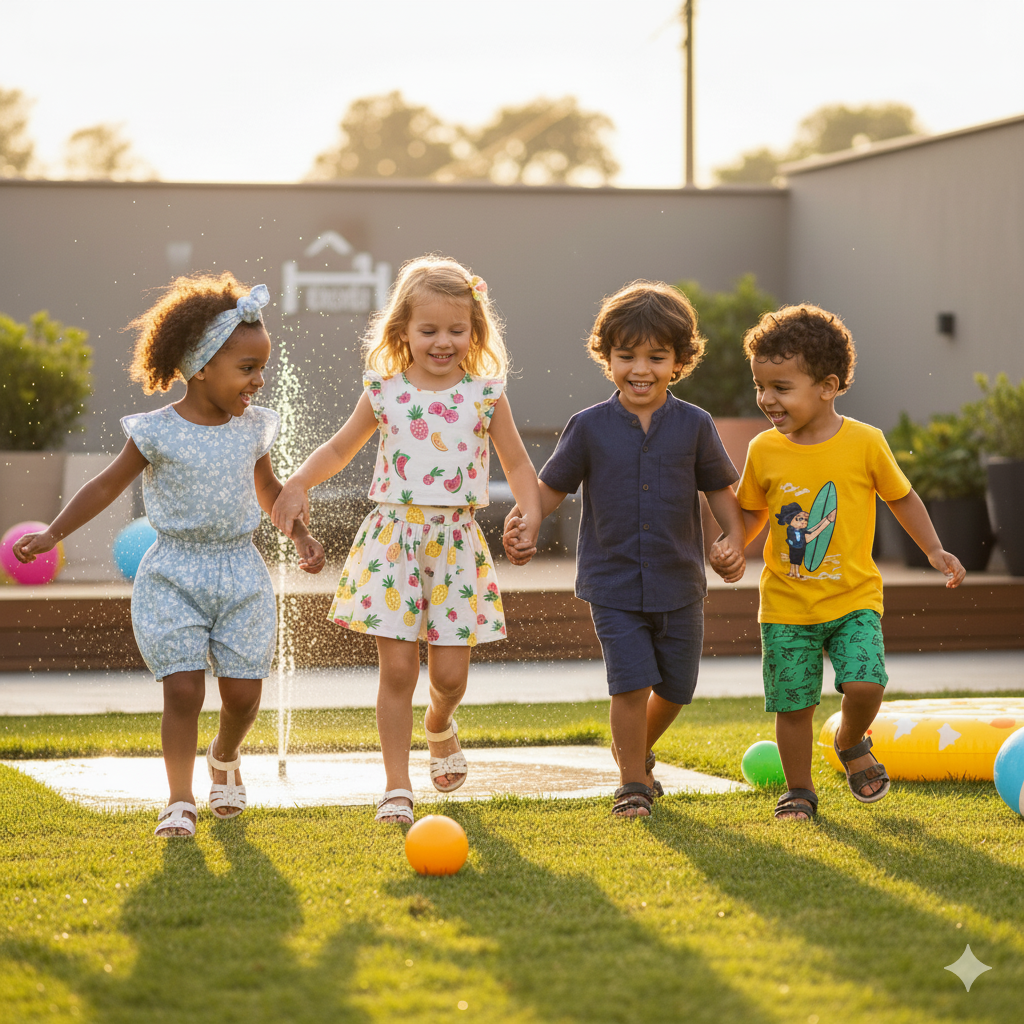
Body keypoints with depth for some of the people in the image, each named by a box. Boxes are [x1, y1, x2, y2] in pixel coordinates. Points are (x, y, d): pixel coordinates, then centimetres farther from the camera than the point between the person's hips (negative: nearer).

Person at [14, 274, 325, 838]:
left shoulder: (253, 428, 3)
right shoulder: (157, 432, -10)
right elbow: (107, 485, -2)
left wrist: (300, 535, 13)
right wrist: (53, 533, -6)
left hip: (240, 574, 3)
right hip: (173, 577, -3)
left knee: (243, 692, 2)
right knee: (184, 688, -10)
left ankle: (224, 756, 34)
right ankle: (179, 800, 4)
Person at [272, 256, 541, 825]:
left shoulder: (485, 393, 2)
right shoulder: (385, 392, 3)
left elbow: (518, 464, 9)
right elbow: (340, 449, 18)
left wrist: (532, 517, -8)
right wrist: (297, 486, 2)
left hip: (456, 539, 0)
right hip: (394, 535, 0)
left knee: (450, 674, 1)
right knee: (397, 667, -4)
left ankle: (440, 725, 37)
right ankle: (397, 786, 7)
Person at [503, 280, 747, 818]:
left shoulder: (694, 426, -2)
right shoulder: (590, 427, -4)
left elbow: (721, 491, 6)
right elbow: (550, 487, 2)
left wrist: (736, 542, -9)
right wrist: (521, 523, -15)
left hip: (679, 584, 2)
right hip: (614, 585, -2)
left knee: (676, 687, 12)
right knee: (631, 683, -10)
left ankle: (636, 748, 41)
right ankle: (633, 783, 7)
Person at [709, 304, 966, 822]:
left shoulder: (864, 443, -8)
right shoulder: (763, 451, -3)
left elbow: (902, 497, 7)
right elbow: (752, 512, 11)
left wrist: (934, 551, 2)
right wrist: (730, 545, -8)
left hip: (853, 598, -2)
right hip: (786, 604, 2)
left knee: (865, 683, -17)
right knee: (792, 703, 2)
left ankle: (851, 743, 15)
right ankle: (800, 790, 23)